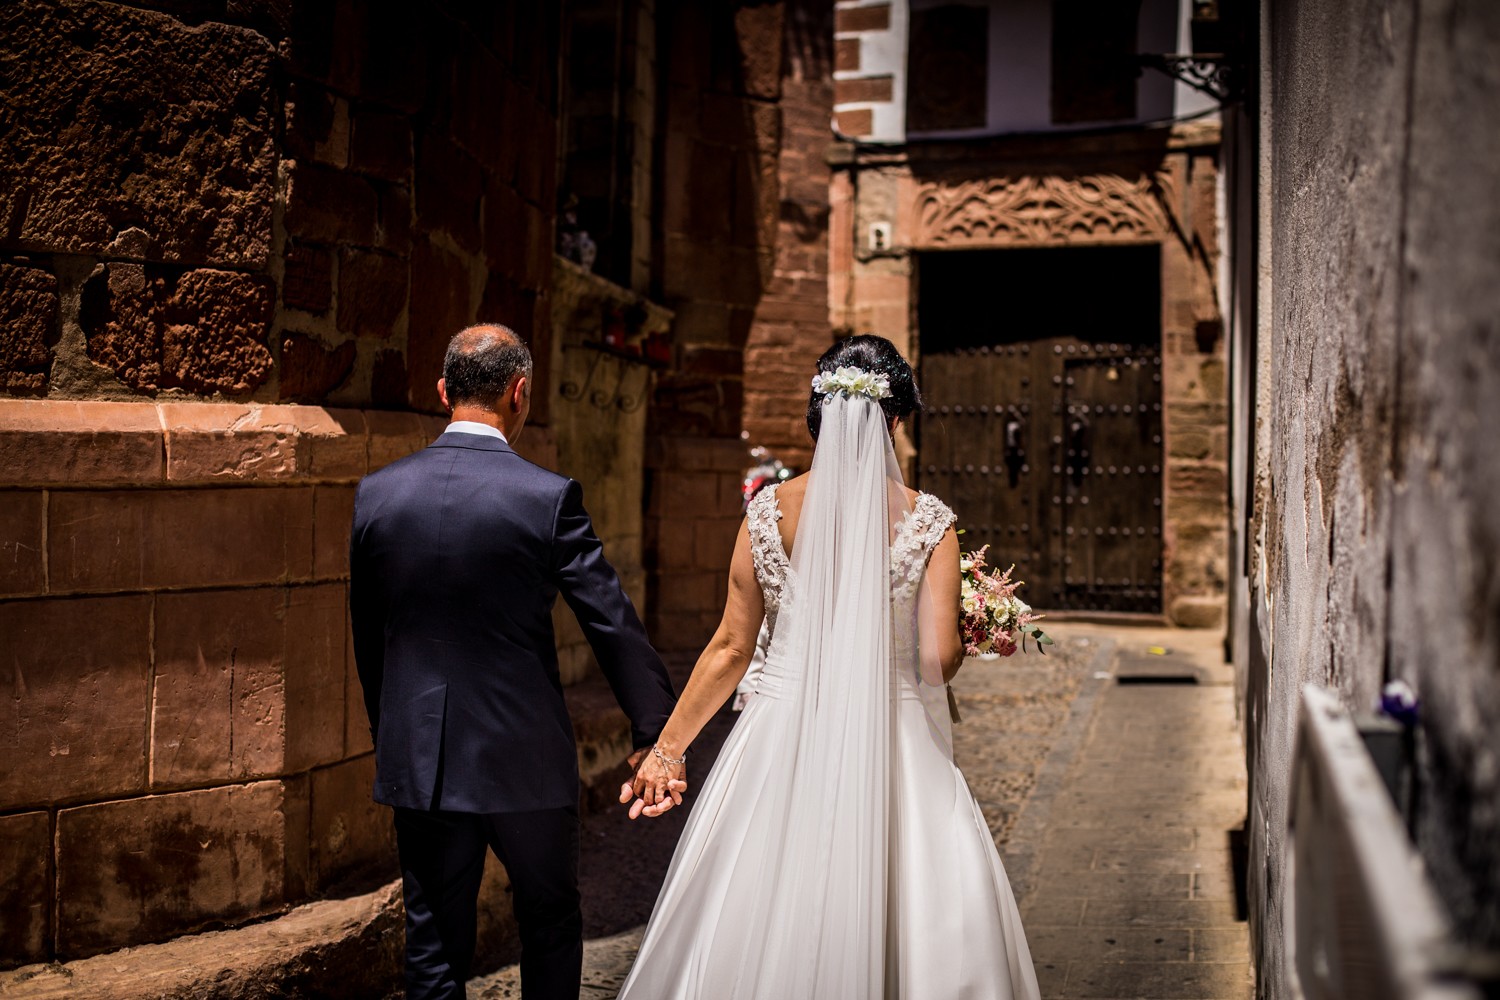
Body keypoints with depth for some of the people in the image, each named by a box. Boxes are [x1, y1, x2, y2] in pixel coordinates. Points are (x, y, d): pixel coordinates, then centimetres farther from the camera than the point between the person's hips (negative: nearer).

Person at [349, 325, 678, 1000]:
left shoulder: (376, 493, -1)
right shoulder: (548, 496, -13)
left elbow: (367, 635, 8)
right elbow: (613, 624, -9)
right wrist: (655, 729, 2)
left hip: (418, 759, 3)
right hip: (523, 755, -3)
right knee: (550, 924, 17)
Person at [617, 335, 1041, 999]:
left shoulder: (770, 510, -1)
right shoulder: (928, 521, -5)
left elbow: (731, 648, 0)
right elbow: (939, 658, -11)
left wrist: (667, 748, 9)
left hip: (783, 745, 2)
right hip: (892, 745, -1)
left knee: (765, 927, 12)